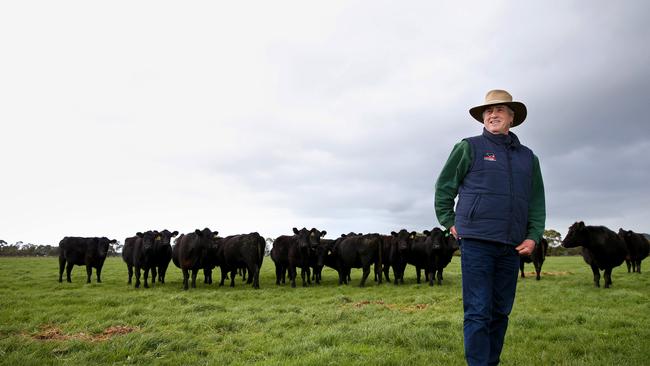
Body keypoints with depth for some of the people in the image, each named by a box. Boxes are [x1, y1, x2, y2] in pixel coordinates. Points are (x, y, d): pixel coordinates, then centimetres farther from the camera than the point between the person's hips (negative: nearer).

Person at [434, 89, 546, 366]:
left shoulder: (527, 157, 15)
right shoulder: (469, 147, 3)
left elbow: (537, 201, 14)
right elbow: (443, 187, 4)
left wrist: (533, 236, 2)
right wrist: (450, 223, 0)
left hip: (511, 247, 5)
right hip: (476, 241, -5)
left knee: (501, 312, 12)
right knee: (478, 312, -4)